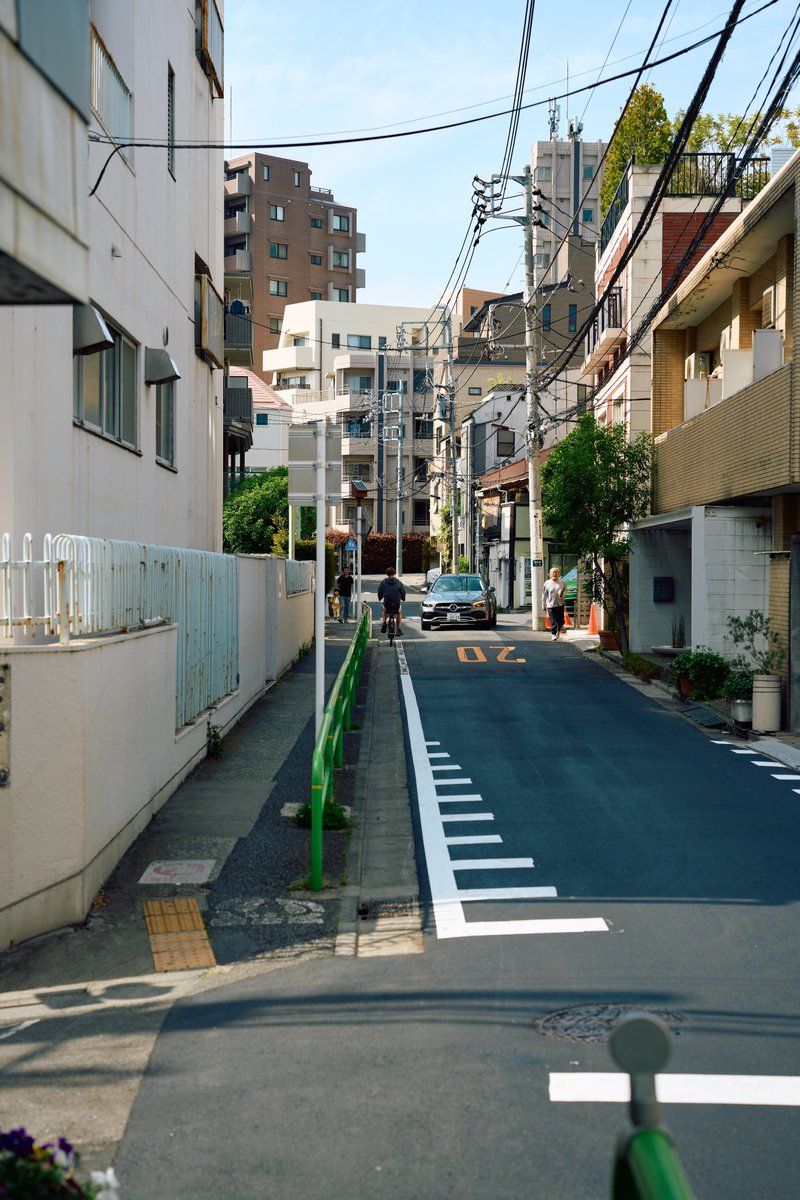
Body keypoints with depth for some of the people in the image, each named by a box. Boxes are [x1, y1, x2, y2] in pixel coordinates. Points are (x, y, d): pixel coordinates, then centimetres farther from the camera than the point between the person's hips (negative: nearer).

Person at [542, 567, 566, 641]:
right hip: (550, 605, -2)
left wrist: (563, 594, -8)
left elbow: (565, 590, 16)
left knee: (561, 621, 7)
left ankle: (558, 630, 35)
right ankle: (553, 634, 10)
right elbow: (544, 595, 4)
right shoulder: (547, 583, 0)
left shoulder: (562, 582, 4)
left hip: (560, 604, 2)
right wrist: (543, 606, 3)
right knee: (553, 622, -5)